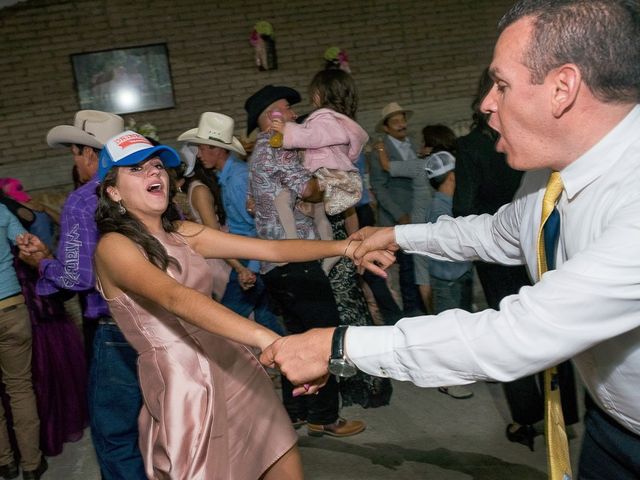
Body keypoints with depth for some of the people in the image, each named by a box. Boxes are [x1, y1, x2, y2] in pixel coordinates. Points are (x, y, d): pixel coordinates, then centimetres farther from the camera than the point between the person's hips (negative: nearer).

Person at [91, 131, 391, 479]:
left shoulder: (182, 233, 9)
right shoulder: (113, 246, -11)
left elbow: (271, 249, 3)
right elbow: (175, 298, -30)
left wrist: (346, 247, -11)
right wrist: (268, 340, -43)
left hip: (236, 369, 7)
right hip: (184, 389, -6)